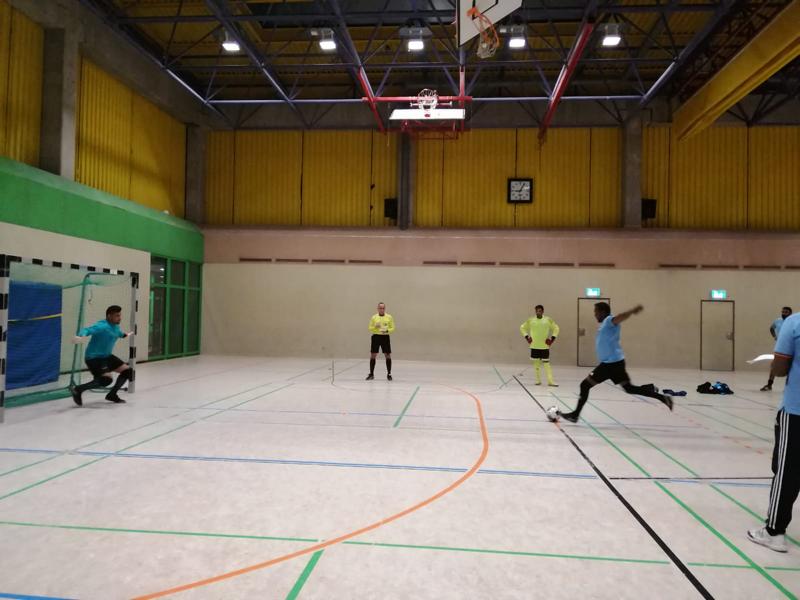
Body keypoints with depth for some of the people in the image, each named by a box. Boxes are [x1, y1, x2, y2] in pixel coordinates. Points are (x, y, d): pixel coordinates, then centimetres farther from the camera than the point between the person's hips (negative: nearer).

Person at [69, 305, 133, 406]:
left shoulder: (115, 327, 6)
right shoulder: (102, 326, -23)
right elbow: (87, 330, -40)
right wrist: (81, 336, -61)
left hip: (106, 356, 9)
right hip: (94, 358, -9)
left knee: (128, 371, 8)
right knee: (106, 379, -25)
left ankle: (112, 395, 24)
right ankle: (77, 390, -6)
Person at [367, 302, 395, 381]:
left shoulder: (389, 317, 2)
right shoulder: (374, 317, 3)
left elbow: (392, 328, 2)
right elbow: (370, 328, 5)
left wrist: (387, 331, -17)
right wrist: (375, 327, -15)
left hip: (385, 337, 0)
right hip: (376, 337, 1)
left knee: (388, 356, -1)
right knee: (373, 356, 1)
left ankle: (389, 374, 11)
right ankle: (371, 374, 12)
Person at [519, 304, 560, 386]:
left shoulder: (548, 320, -1)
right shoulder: (531, 320, 0)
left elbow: (556, 328, 8)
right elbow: (522, 327, 11)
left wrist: (552, 339, -1)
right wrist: (527, 337, 1)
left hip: (545, 346, -1)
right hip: (534, 346, 1)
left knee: (546, 363, -4)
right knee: (536, 363, 7)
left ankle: (550, 381, -4)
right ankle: (538, 380, 17)